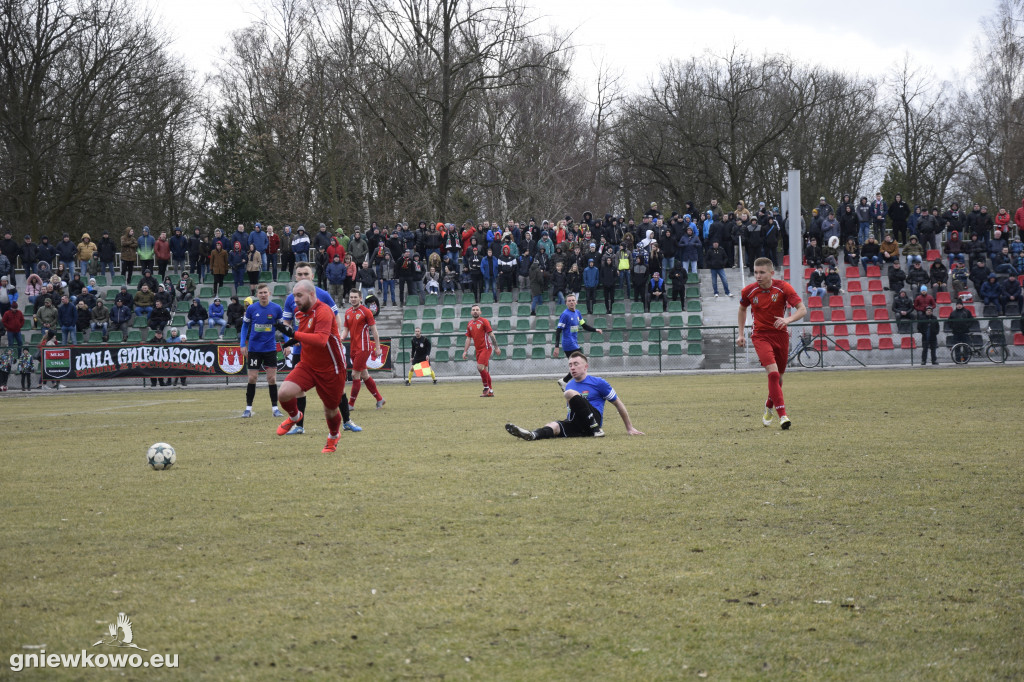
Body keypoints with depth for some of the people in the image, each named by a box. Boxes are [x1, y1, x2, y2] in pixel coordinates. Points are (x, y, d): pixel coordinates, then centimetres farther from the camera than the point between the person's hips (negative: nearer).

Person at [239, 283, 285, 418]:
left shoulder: (276, 308, -3)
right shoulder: (251, 309, -3)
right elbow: (245, 326, 7)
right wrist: (243, 345, 1)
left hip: (270, 348, 0)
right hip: (254, 348, 0)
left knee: (272, 378, -1)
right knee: (252, 378, -1)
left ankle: (275, 408, 7)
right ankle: (248, 408, 8)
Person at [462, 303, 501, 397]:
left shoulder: (483, 321, -6)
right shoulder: (469, 324, 12)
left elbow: (491, 334, -6)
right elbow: (468, 338, 15)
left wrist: (496, 347, -9)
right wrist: (465, 351, 9)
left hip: (486, 347, -6)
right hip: (478, 349, 6)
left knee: (480, 367, -19)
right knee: (485, 370, 8)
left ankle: (486, 387, -6)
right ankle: (490, 392, 13)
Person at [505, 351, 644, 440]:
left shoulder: (598, 383, 4)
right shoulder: (569, 385, 22)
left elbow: (618, 404, 9)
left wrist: (629, 428, 10)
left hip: (594, 418, -5)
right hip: (575, 424, 5)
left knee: (570, 393, -26)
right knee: (554, 426, -28)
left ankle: (596, 429, -29)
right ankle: (533, 435, -62)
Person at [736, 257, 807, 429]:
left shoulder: (783, 288, -10)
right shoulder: (749, 291, -5)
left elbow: (802, 309, -13)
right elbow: (742, 309, 17)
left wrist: (788, 319, -33)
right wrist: (741, 334, 14)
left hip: (781, 334, 1)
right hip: (761, 336, -1)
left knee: (778, 376, 12)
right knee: (773, 372, -21)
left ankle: (769, 407, 42)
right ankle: (782, 415, -24)